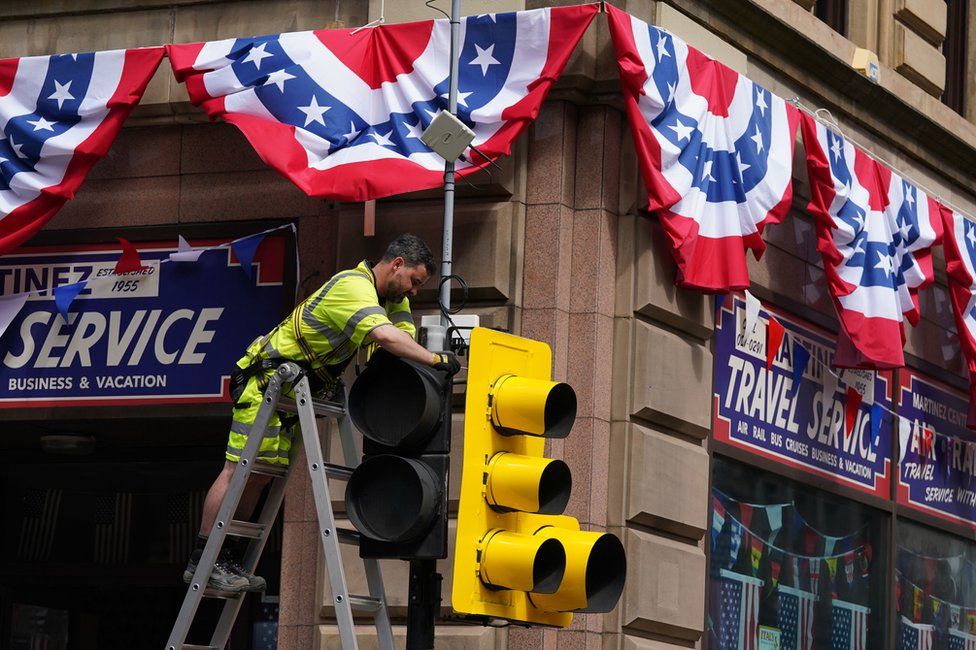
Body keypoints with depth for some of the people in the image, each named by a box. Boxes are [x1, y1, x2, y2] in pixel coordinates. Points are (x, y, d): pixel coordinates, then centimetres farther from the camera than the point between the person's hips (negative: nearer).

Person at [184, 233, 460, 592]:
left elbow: (405, 336, 1)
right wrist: (436, 360, -33)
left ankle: (229, 562, 12)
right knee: (239, 468, -10)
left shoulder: (393, 297, 10)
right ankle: (201, 561, -8)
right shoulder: (354, 286, -22)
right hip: (267, 378, -10)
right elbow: (385, 336, -36)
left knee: (260, 475, 9)